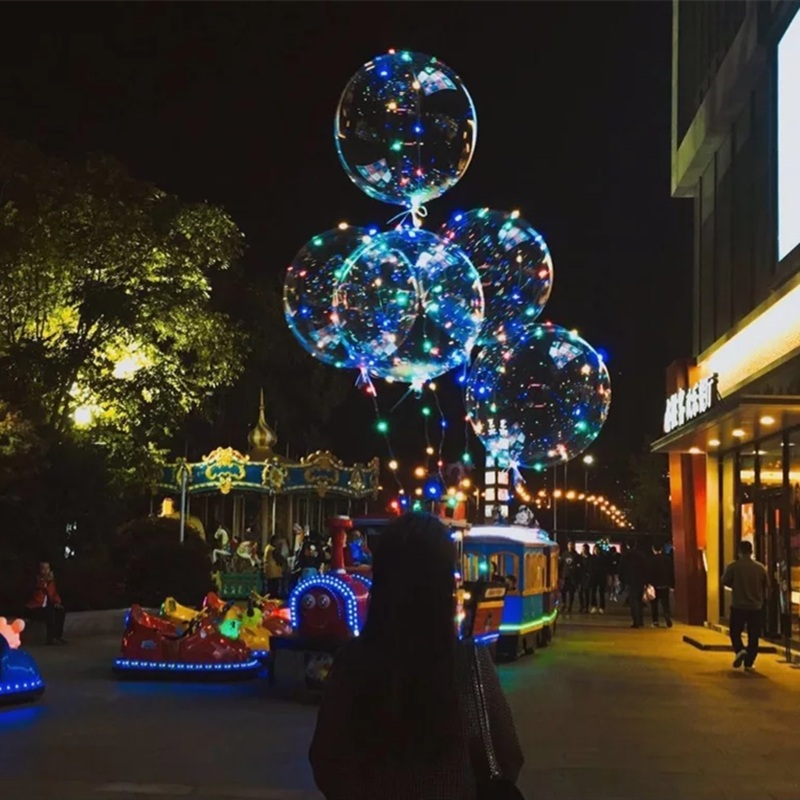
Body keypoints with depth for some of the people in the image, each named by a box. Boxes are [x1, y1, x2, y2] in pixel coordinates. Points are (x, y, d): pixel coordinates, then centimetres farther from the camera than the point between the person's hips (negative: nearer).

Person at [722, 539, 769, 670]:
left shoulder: (733, 566, -10)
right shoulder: (760, 567, -2)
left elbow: (725, 581, -5)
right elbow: (767, 585, 4)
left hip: (738, 606, -2)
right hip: (756, 607, 2)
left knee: (735, 632, 10)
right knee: (753, 636, 9)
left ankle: (740, 650, -17)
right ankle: (749, 663, 7)